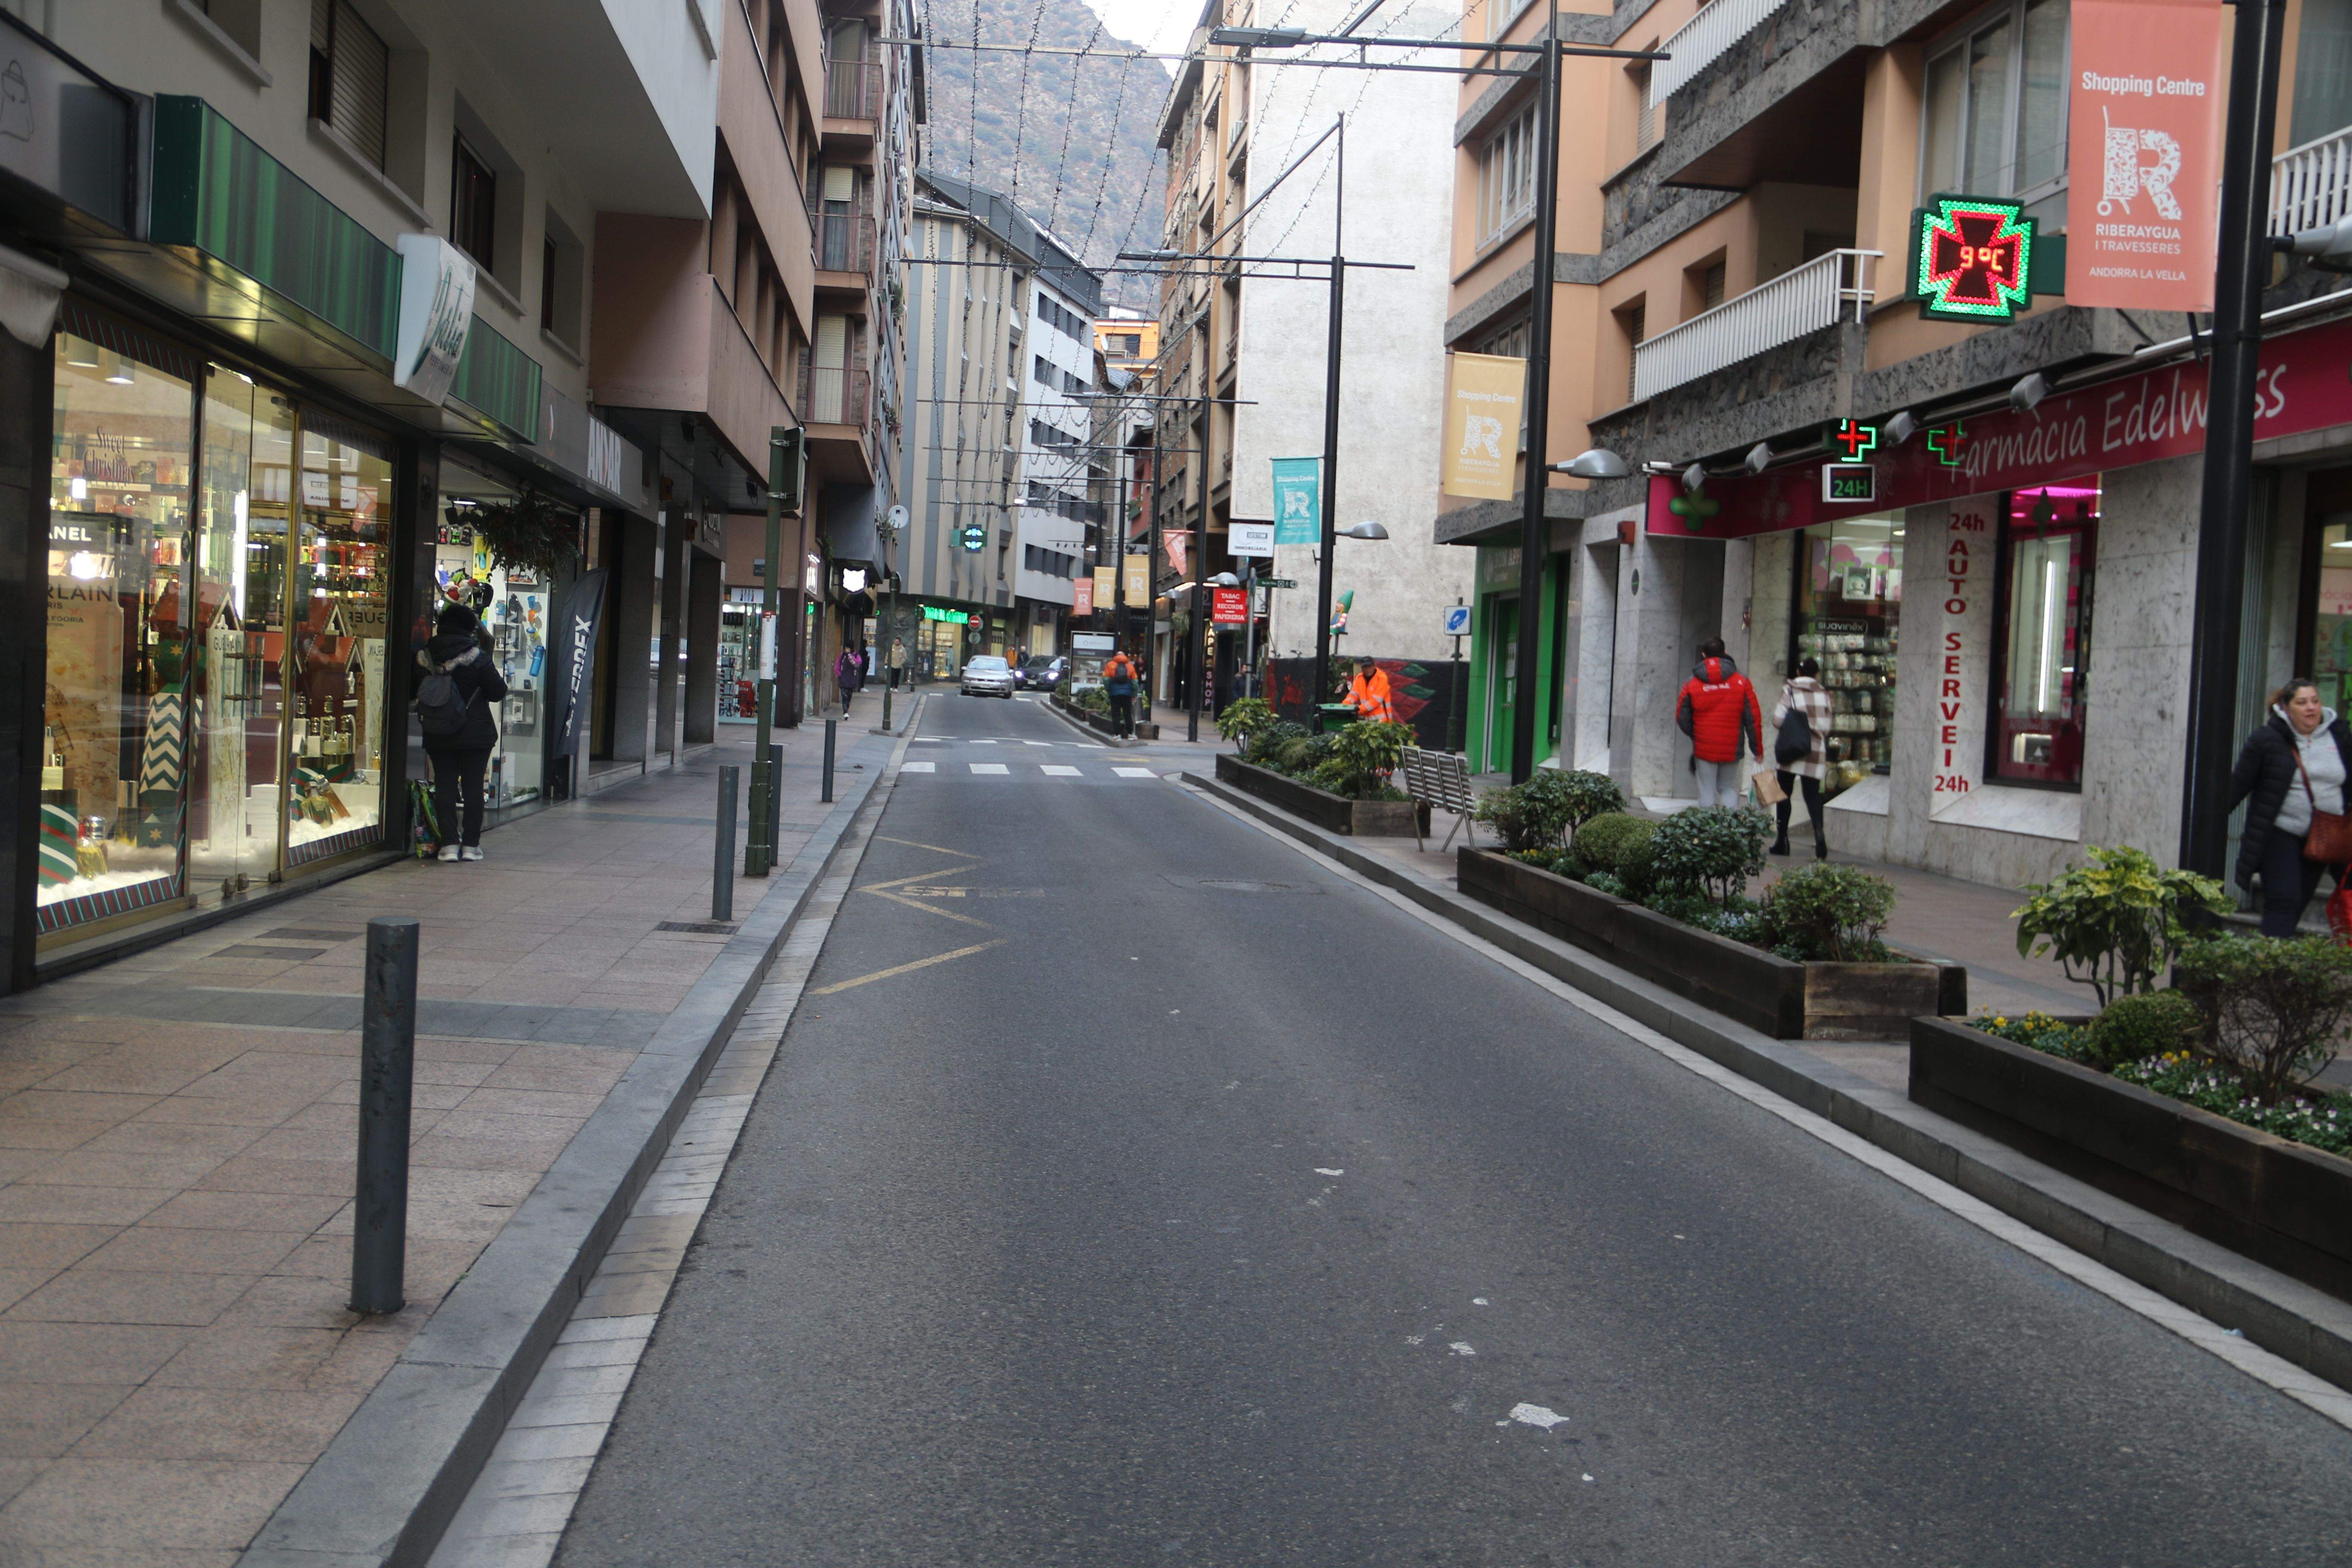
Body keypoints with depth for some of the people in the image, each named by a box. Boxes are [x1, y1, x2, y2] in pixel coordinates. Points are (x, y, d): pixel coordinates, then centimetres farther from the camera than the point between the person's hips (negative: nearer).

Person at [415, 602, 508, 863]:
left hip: (437, 734, 3)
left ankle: (449, 844, 2)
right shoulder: (477, 657, -10)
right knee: (473, 788, 4)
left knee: (444, 787, 6)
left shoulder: (424, 657, 0)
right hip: (475, 733, -3)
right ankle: (471, 844, 5)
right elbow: (498, 692, -7)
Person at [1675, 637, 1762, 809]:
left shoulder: (1691, 684, -1)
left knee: (1707, 790, 6)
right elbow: (1754, 719, 0)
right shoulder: (1742, 682, -1)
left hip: (1704, 748, -1)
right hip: (1732, 749, 1)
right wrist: (1758, 749, 8)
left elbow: (1681, 717, 4)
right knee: (1729, 788, 14)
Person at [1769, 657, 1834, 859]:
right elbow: (1826, 727, 3)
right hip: (1816, 752, 2)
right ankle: (1819, 833, -20)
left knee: (1784, 794, 10)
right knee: (1812, 795, 5)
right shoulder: (1823, 695, 5)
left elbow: (1778, 719, -11)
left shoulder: (1790, 690, -4)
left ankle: (1782, 840, 11)